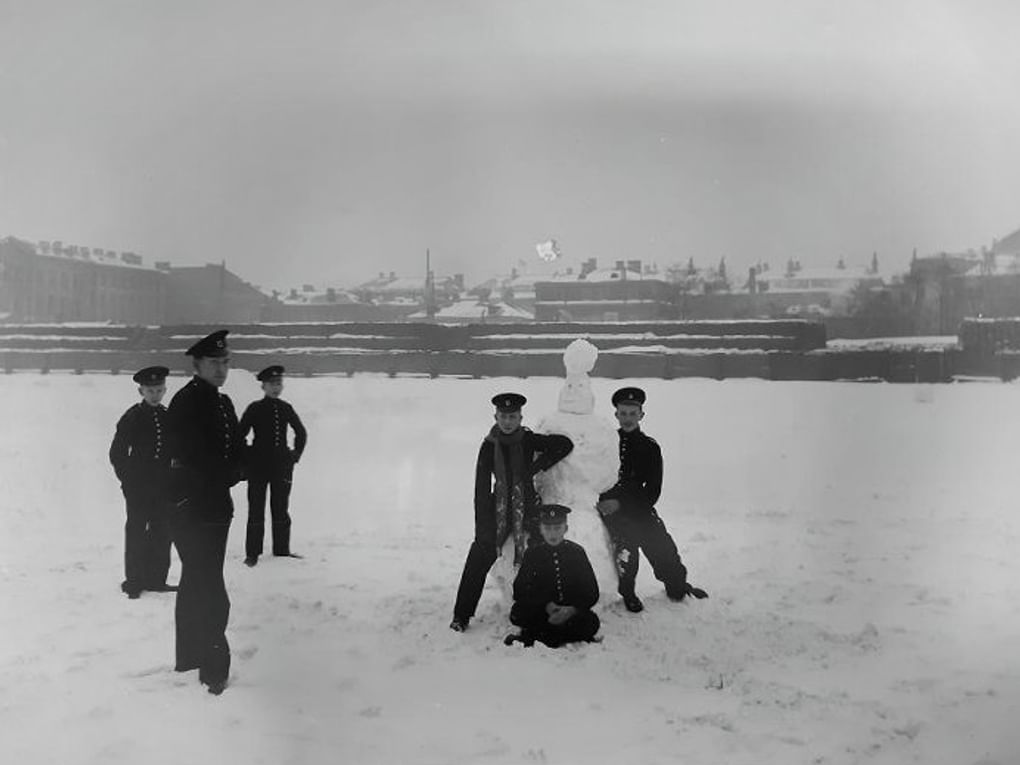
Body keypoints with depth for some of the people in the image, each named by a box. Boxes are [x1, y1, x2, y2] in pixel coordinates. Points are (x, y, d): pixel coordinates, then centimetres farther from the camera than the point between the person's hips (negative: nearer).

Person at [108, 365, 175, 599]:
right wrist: (128, 480, -5)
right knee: (136, 533, 1)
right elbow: (117, 454, 0)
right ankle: (134, 582, 10)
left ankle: (156, 579, 15)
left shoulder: (169, 418, 9)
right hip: (138, 487, -4)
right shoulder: (132, 418, -2)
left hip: (163, 486, 4)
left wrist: (172, 480, 5)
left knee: (162, 533, 6)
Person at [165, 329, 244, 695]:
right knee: (212, 596, -8)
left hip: (216, 508, 9)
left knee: (196, 587, 18)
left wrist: (225, 471, -9)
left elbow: (237, 455, 10)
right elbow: (196, 461, -21)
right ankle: (214, 671, -1)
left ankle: (190, 661, 31)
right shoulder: (186, 402, -13)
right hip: (191, 510, -9)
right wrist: (229, 472, -10)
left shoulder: (223, 403, 13)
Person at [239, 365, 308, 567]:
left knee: (281, 510, 10)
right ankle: (252, 553, 8)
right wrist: (246, 459, -5)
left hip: (282, 465, 4)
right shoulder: (255, 408, -4)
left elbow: (301, 433, 19)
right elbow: (239, 435, -5)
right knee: (256, 510, 0)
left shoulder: (286, 408, 7)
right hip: (258, 466, -4)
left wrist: (296, 454, 12)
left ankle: (282, 549, 20)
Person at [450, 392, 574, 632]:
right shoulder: (489, 446, -2)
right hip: (497, 510, 1)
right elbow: (482, 488, -3)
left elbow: (565, 444, -2)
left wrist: (537, 466, -7)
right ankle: (461, 616, 7)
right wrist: (483, 526, -8)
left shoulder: (529, 441, -3)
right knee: (479, 557, -4)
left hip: (527, 509, 0)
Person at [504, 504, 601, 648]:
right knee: (517, 614, -29)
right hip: (540, 612, 0)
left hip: (572, 613, 1)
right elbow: (520, 592, -4)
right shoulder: (532, 553, 2)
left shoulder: (576, 551, 2)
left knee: (591, 623, -31)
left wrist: (573, 609, -21)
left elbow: (591, 593, -1)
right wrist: (546, 606, -21)